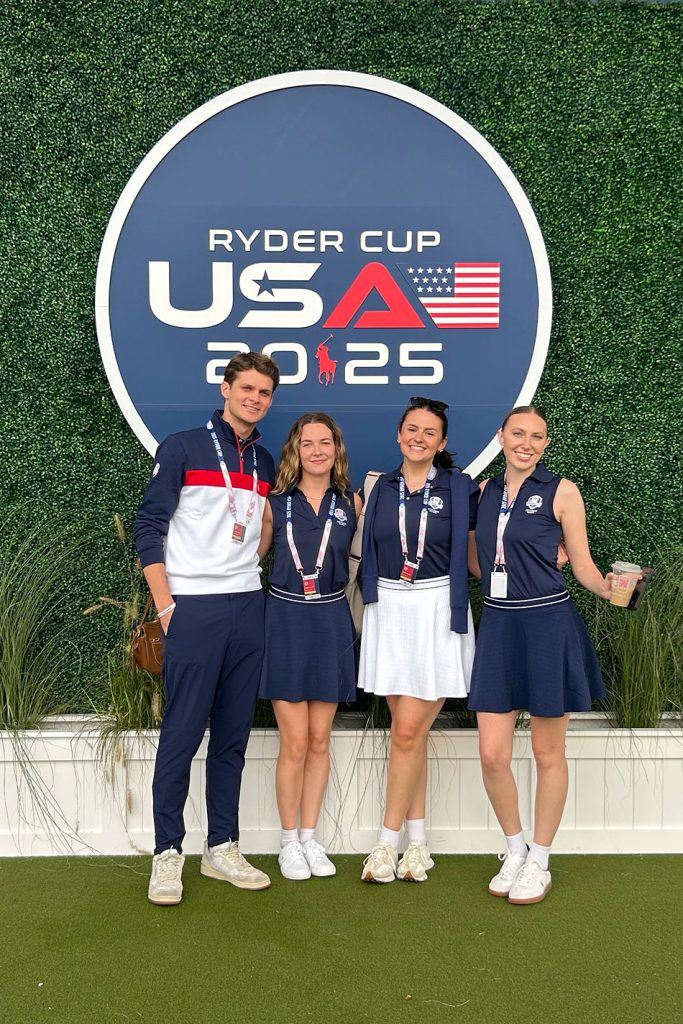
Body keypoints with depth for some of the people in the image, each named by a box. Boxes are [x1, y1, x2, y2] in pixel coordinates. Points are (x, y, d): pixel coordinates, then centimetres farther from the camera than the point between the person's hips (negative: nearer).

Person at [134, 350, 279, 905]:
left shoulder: (265, 463, 14)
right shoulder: (182, 448, -1)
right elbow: (149, 527, -4)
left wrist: (253, 582, 9)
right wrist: (166, 606, -9)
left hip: (248, 609, 5)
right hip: (193, 609, -5)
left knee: (233, 736, 9)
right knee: (182, 734, -2)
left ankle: (223, 848, 20)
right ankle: (168, 853, 11)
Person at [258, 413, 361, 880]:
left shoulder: (351, 503, 3)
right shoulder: (275, 503, -1)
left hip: (331, 621, 2)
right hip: (286, 619, -1)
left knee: (320, 741, 9)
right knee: (295, 743, 0)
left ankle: (310, 836, 24)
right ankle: (289, 841, 18)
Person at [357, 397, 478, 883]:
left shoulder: (461, 488, -1)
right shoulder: (382, 488, 8)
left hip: (438, 611, -3)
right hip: (389, 609, 3)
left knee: (408, 730, -5)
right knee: (409, 729, 8)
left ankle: (389, 839, 10)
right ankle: (417, 841, 20)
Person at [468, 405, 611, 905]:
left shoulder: (562, 491, -2)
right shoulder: (486, 489, 11)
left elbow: (583, 564, -3)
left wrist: (608, 587, -19)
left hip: (548, 625, -4)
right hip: (498, 625, 4)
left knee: (547, 752, 8)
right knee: (492, 754, 2)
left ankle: (539, 860, 26)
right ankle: (514, 849, 27)